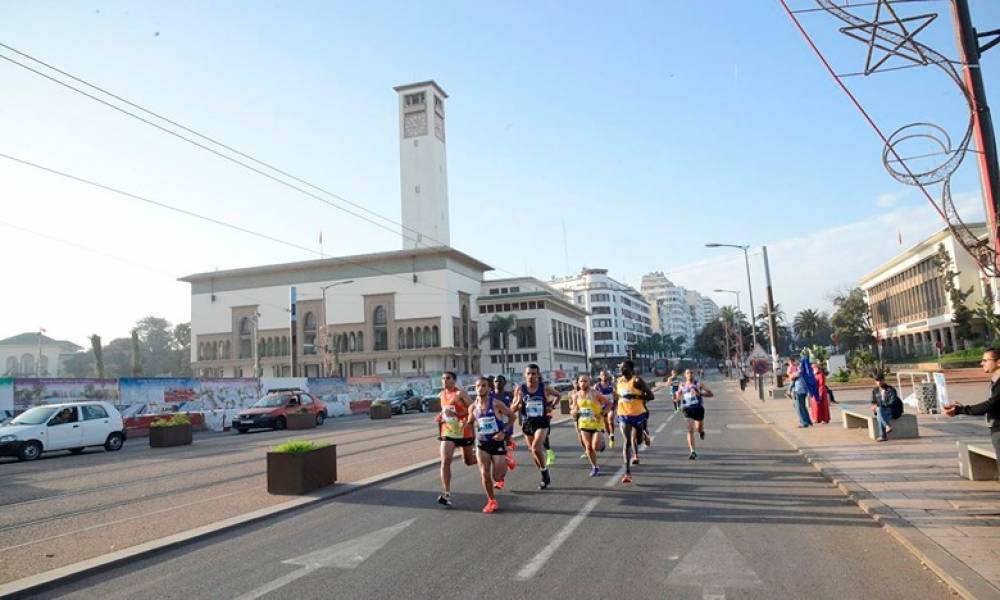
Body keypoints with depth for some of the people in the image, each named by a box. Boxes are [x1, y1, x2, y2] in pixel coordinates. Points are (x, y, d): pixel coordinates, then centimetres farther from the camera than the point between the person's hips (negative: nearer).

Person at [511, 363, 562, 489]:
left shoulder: (544, 388, -6)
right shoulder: (520, 389, -5)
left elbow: (558, 395, 15)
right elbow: (512, 409, 0)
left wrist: (551, 406, 3)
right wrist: (519, 401, -19)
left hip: (542, 423, -3)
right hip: (527, 423, 3)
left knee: (536, 448, -22)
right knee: (533, 451, 13)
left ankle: (545, 473, 1)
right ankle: (545, 477, 34)